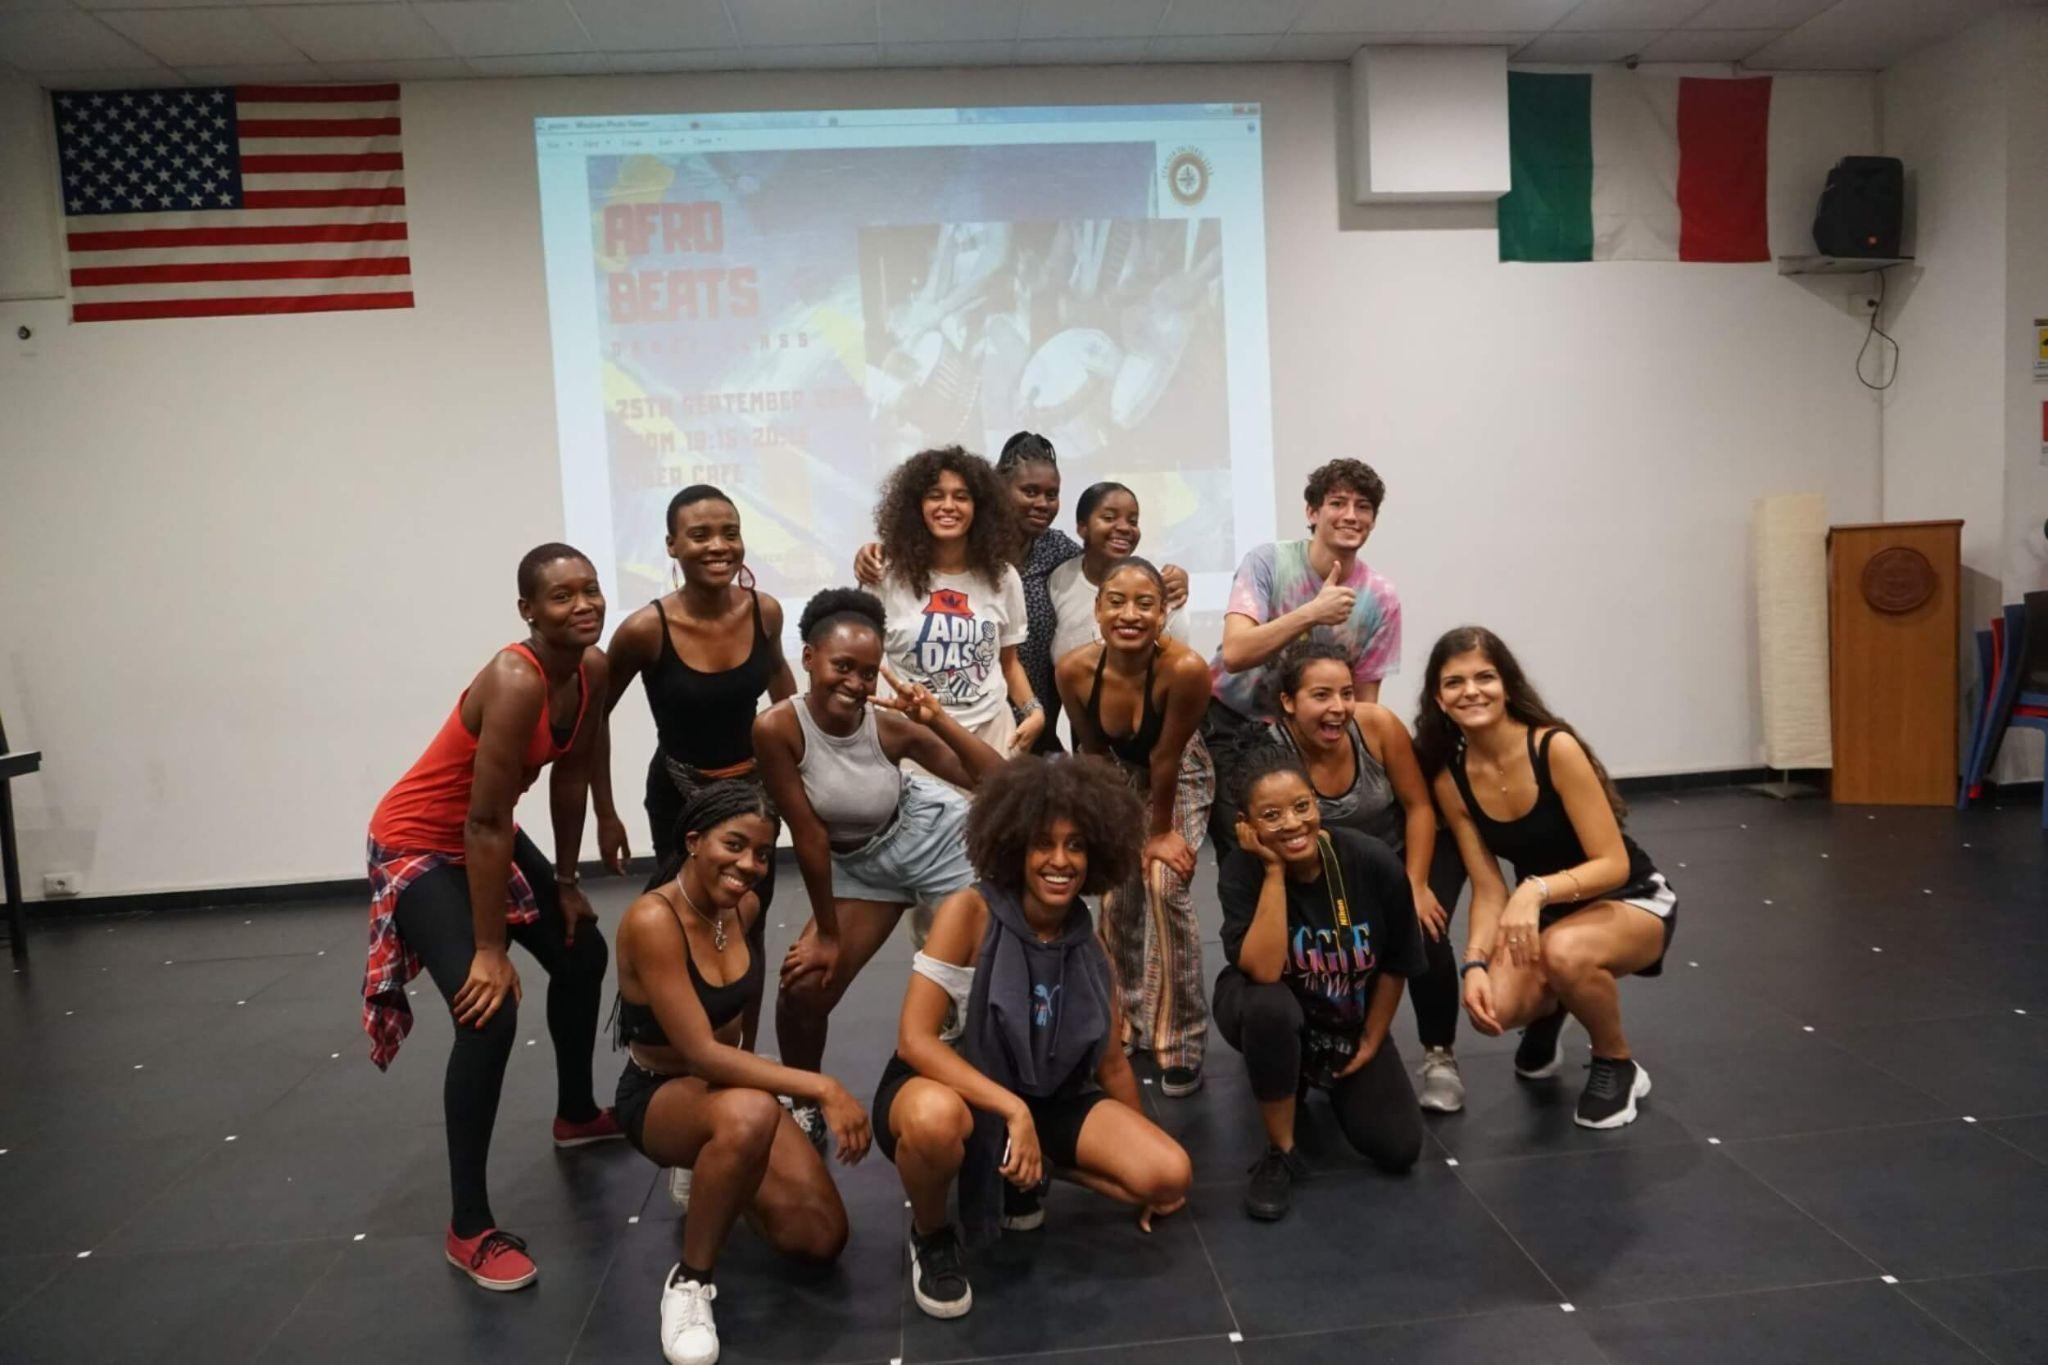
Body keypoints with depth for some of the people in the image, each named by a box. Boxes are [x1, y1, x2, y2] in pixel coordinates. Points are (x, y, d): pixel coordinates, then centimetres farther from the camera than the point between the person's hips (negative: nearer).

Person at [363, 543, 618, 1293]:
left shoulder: (593, 670, -9)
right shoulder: (515, 681, -34)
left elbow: (571, 775, 3)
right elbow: (485, 822, -31)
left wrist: (566, 882, 9)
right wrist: (489, 950, -26)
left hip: (487, 836, 9)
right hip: (419, 846, -9)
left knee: (582, 954, 19)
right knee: (489, 1012, -19)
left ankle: (576, 1115, 43)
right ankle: (469, 1228, -6)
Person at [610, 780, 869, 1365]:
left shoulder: (745, 906, -7)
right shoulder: (652, 920, -28)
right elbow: (700, 1054, -33)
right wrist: (822, 1087, -36)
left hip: (728, 1079, 7)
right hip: (660, 1094, -7)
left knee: (821, 1239, -5)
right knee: (749, 1114, -41)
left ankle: (711, 1173, 23)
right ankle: (690, 1279, -17)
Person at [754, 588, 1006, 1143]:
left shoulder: (891, 724, -23)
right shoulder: (777, 728, -24)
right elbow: (809, 834, -18)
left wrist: (938, 720, -36)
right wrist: (826, 933, -11)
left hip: (934, 836, -1)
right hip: (859, 863, 1)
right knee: (804, 987, -1)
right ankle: (805, 1106, 25)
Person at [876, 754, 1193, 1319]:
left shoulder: (1089, 944, -3)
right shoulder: (969, 912, -19)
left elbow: (1110, 1061, 9)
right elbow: (914, 1040, -24)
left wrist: (1147, 1170, 17)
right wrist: (1013, 1110, -32)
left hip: (1045, 1100, 5)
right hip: (949, 1090, -4)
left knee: (1171, 1174, -13)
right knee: (935, 1119, -42)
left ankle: (1023, 1175, 13)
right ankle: (930, 1235, -5)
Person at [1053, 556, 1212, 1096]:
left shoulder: (1185, 668, -38)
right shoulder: (1075, 669, -28)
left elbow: (1165, 760, -26)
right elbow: (1092, 754, -12)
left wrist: (1162, 831, -14)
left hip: (1179, 777, -3)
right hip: (1114, 772, 3)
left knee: (1166, 890, -16)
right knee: (1115, 898, 7)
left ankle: (1181, 1043, -1)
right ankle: (1125, 1024, 29)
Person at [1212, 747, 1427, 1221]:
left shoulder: (1375, 863, -23)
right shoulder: (1243, 867, -27)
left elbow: (1395, 964, -6)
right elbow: (1264, 971, -39)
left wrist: (1371, 1042, -1)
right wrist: (1274, 869, -38)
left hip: (1350, 1024, 2)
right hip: (1276, 1017, -2)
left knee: (1398, 1150, -7)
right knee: (1270, 1005, -38)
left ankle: (1324, 1079, 25)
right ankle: (1281, 1152, -14)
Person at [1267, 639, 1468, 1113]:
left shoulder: (1378, 724, -27)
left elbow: (1418, 806, -13)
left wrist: (1416, 887, -14)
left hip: (1409, 851, 0)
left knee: (1424, 938, -22)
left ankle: (1440, 1055, 4)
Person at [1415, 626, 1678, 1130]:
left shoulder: (1555, 747, -25)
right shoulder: (1450, 780, -11)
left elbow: (1613, 863, -24)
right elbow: (1488, 889, -9)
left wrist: (1536, 891, -41)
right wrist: (1475, 964, -26)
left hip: (1630, 900, -4)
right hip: (1546, 912, 4)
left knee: (1564, 952, -38)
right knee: (1493, 1008, -25)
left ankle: (1619, 1067, -5)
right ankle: (1547, 1012, 15)